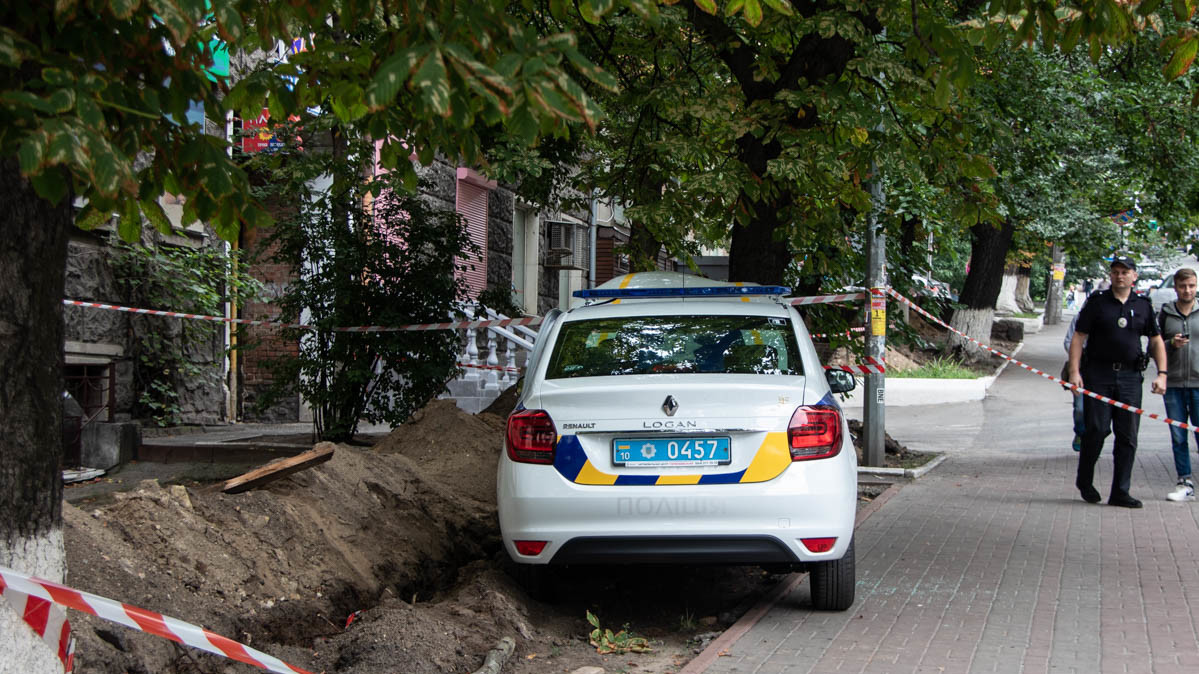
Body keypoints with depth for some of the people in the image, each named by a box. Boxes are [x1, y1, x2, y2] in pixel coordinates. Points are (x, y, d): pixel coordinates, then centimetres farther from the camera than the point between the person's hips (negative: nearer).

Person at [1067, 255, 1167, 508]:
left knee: (1128, 436, 0)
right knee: (1097, 429, -7)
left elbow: (1156, 341, 16)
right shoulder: (1097, 302, 2)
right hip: (1098, 375, -3)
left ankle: (1120, 492, 5)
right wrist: (1074, 371, -10)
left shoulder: (1143, 306, 10)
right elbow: (1078, 337, 0)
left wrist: (1162, 373, 5)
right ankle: (1084, 481, 15)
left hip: (1130, 377, 3)